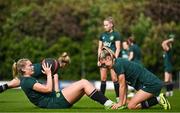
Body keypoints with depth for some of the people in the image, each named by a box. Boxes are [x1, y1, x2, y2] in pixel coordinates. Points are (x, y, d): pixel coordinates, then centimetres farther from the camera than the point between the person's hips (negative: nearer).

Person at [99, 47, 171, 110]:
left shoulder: (118, 65, -14)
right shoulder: (120, 63, 15)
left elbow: (122, 86, -10)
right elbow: (124, 86, 14)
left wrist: (120, 103, -1)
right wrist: (124, 102, 9)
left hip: (151, 84, -10)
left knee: (131, 106, -14)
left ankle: (158, 99, -9)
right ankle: (158, 98, 8)